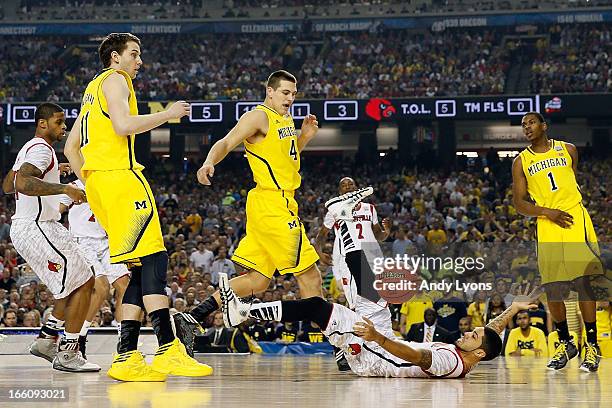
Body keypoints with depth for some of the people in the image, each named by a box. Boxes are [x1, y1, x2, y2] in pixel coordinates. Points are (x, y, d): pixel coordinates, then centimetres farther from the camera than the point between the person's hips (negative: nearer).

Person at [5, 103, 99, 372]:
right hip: (36, 228, -11)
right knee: (83, 283, -10)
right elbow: (23, 183, -32)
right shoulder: (41, 149, -14)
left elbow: (8, 185, 32)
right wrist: (65, 188, -37)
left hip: (24, 226, 11)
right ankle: (66, 354, -10)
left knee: (72, 284, 20)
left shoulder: (28, 149, 18)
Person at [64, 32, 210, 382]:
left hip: (97, 180, 10)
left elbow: (71, 148, 29)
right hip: (119, 174, -10)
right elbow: (123, 125, -17)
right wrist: (167, 115, -6)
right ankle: (169, 351, -25)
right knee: (153, 260, -16)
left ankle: (127, 358, -3)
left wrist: (91, 186, 27)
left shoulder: (93, 89, 29)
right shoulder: (114, 79, 0)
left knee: (142, 268, 6)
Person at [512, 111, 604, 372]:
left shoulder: (568, 150, 9)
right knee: (552, 290, -1)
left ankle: (592, 345, -5)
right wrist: (547, 212, -12)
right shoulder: (521, 162, 8)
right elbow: (519, 203, 3)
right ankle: (565, 344, 14)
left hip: (577, 223, -1)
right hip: (547, 230, 1)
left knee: (584, 284, -9)